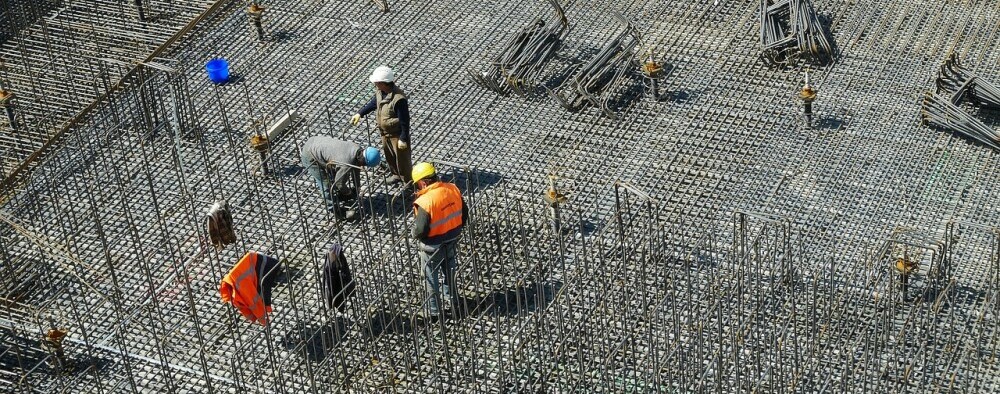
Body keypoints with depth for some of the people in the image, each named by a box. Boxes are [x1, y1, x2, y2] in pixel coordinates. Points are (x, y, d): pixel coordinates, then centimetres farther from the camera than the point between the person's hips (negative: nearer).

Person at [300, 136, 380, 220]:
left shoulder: (358, 149, -10)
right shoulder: (346, 163, -35)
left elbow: (356, 168, 10)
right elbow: (339, 183, -19)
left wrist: (357, 187, 19)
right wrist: (349, 192, 1)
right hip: (310, 156, -9)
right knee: (326, 185, -5)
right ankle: (337, 211, 10)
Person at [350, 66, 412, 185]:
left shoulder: (399, 99, -35)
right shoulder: (380, 91, -11)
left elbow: (405, 121, -27)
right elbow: (373, 103, 12)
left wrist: (403, 139, -22)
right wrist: (360, 113, 10)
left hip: (397, 134, -8)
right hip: (385, 132, 8)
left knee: (402, 158, 9)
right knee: (389, 155, 27)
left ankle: (408, 183, 26)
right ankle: (395, 174, 50)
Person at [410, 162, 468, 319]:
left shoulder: (425, 201, -31)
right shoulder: (452, 189, -10)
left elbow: (420, 230, -28)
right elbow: (464, 213, 1)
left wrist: (415, 234, -5)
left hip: (433, 246, -6)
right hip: (452, 240, 6)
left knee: (431, 278, 15)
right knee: (449, 271, 29)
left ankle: (433, 311, 29)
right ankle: (453, 300, 47)